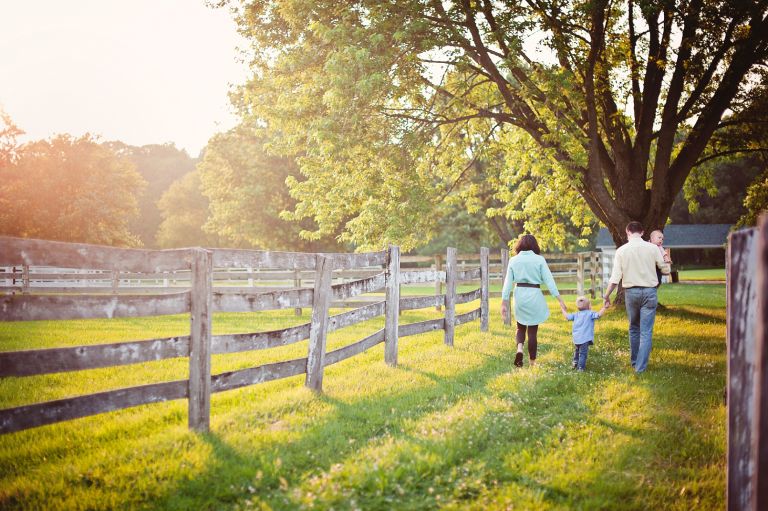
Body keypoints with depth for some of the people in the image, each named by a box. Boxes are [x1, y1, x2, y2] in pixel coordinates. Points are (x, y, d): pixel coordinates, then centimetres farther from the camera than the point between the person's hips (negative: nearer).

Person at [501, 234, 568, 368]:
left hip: (519, 296, 2)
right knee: (532, 330, 8)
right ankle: (532, 361, 14)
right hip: (535, 296, -2)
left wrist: (504, 303, 6)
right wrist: (559, 299, -5)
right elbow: (549, 280, -6)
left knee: (521, 327, 19)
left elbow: (508, 283, 3)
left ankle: (519, 348, -7)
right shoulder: (539, 259, -2)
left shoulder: (513, 260, 4)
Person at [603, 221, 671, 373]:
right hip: (649, 292, -1)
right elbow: (666, 270, 4)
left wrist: (606, 296, 4)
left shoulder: (621, 250, -5)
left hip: (631, 292, 1)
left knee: (634, 328, 19)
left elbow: (615, 278, -6)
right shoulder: (652, 248, -5)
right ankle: (640, 367, -2)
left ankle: (634, 361, 29)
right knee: (646, 332, 1)